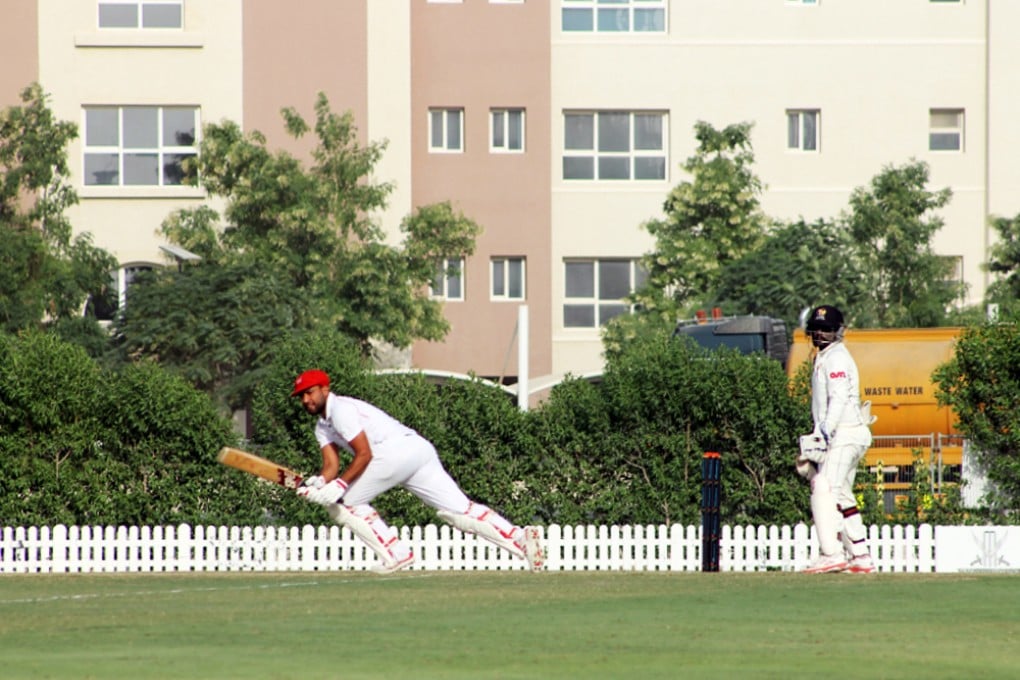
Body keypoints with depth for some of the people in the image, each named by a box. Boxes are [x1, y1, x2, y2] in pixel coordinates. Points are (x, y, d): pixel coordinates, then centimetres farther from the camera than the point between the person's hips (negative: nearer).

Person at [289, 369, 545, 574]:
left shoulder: (341, 409, -3)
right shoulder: (323, 427, 26)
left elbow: (364, 455, -12)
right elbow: (331, 466, 15)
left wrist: (339, 485, -16)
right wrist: (317, 484, -5)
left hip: (397, 451, -10)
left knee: (343, 502, 1)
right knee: (461, 510, 0)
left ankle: (395, 553, -3)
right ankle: (520, 537, -14)